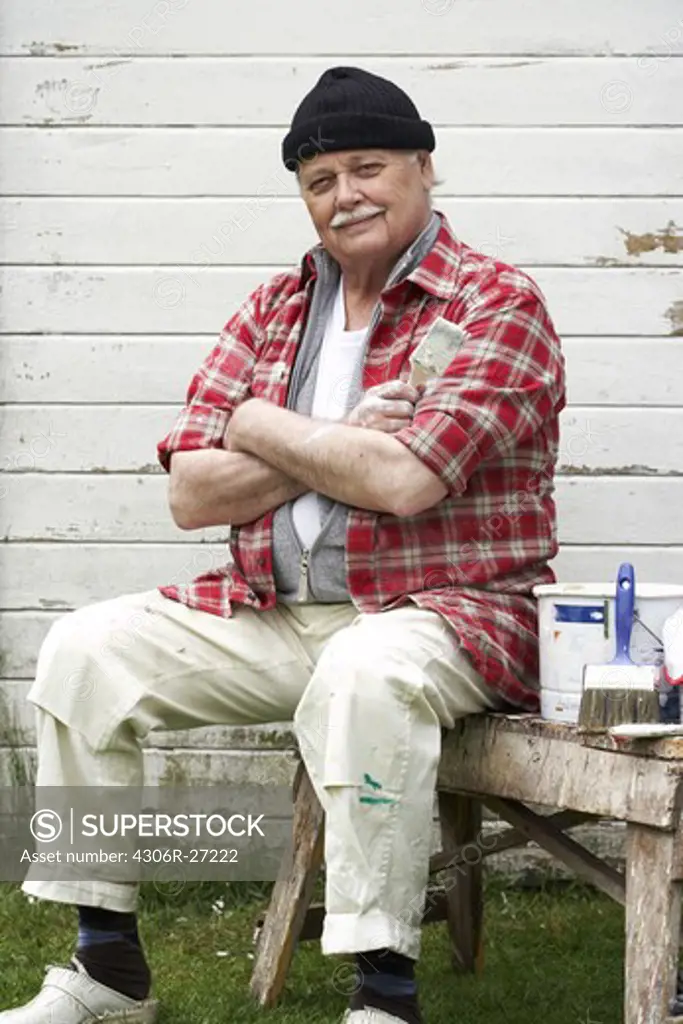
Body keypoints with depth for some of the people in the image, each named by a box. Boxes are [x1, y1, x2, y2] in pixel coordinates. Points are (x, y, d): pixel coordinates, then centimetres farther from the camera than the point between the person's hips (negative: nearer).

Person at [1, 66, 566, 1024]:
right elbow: (191, 494, 3)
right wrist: (344, 443, -11)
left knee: (363, 677, -38)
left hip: (440, 613, -6)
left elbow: (403, 480, -21)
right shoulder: (274, 310, 13)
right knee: (86, 649, -7)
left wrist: (262, 426, -6)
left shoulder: (496, 302, -6)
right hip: (271, 613, 7)